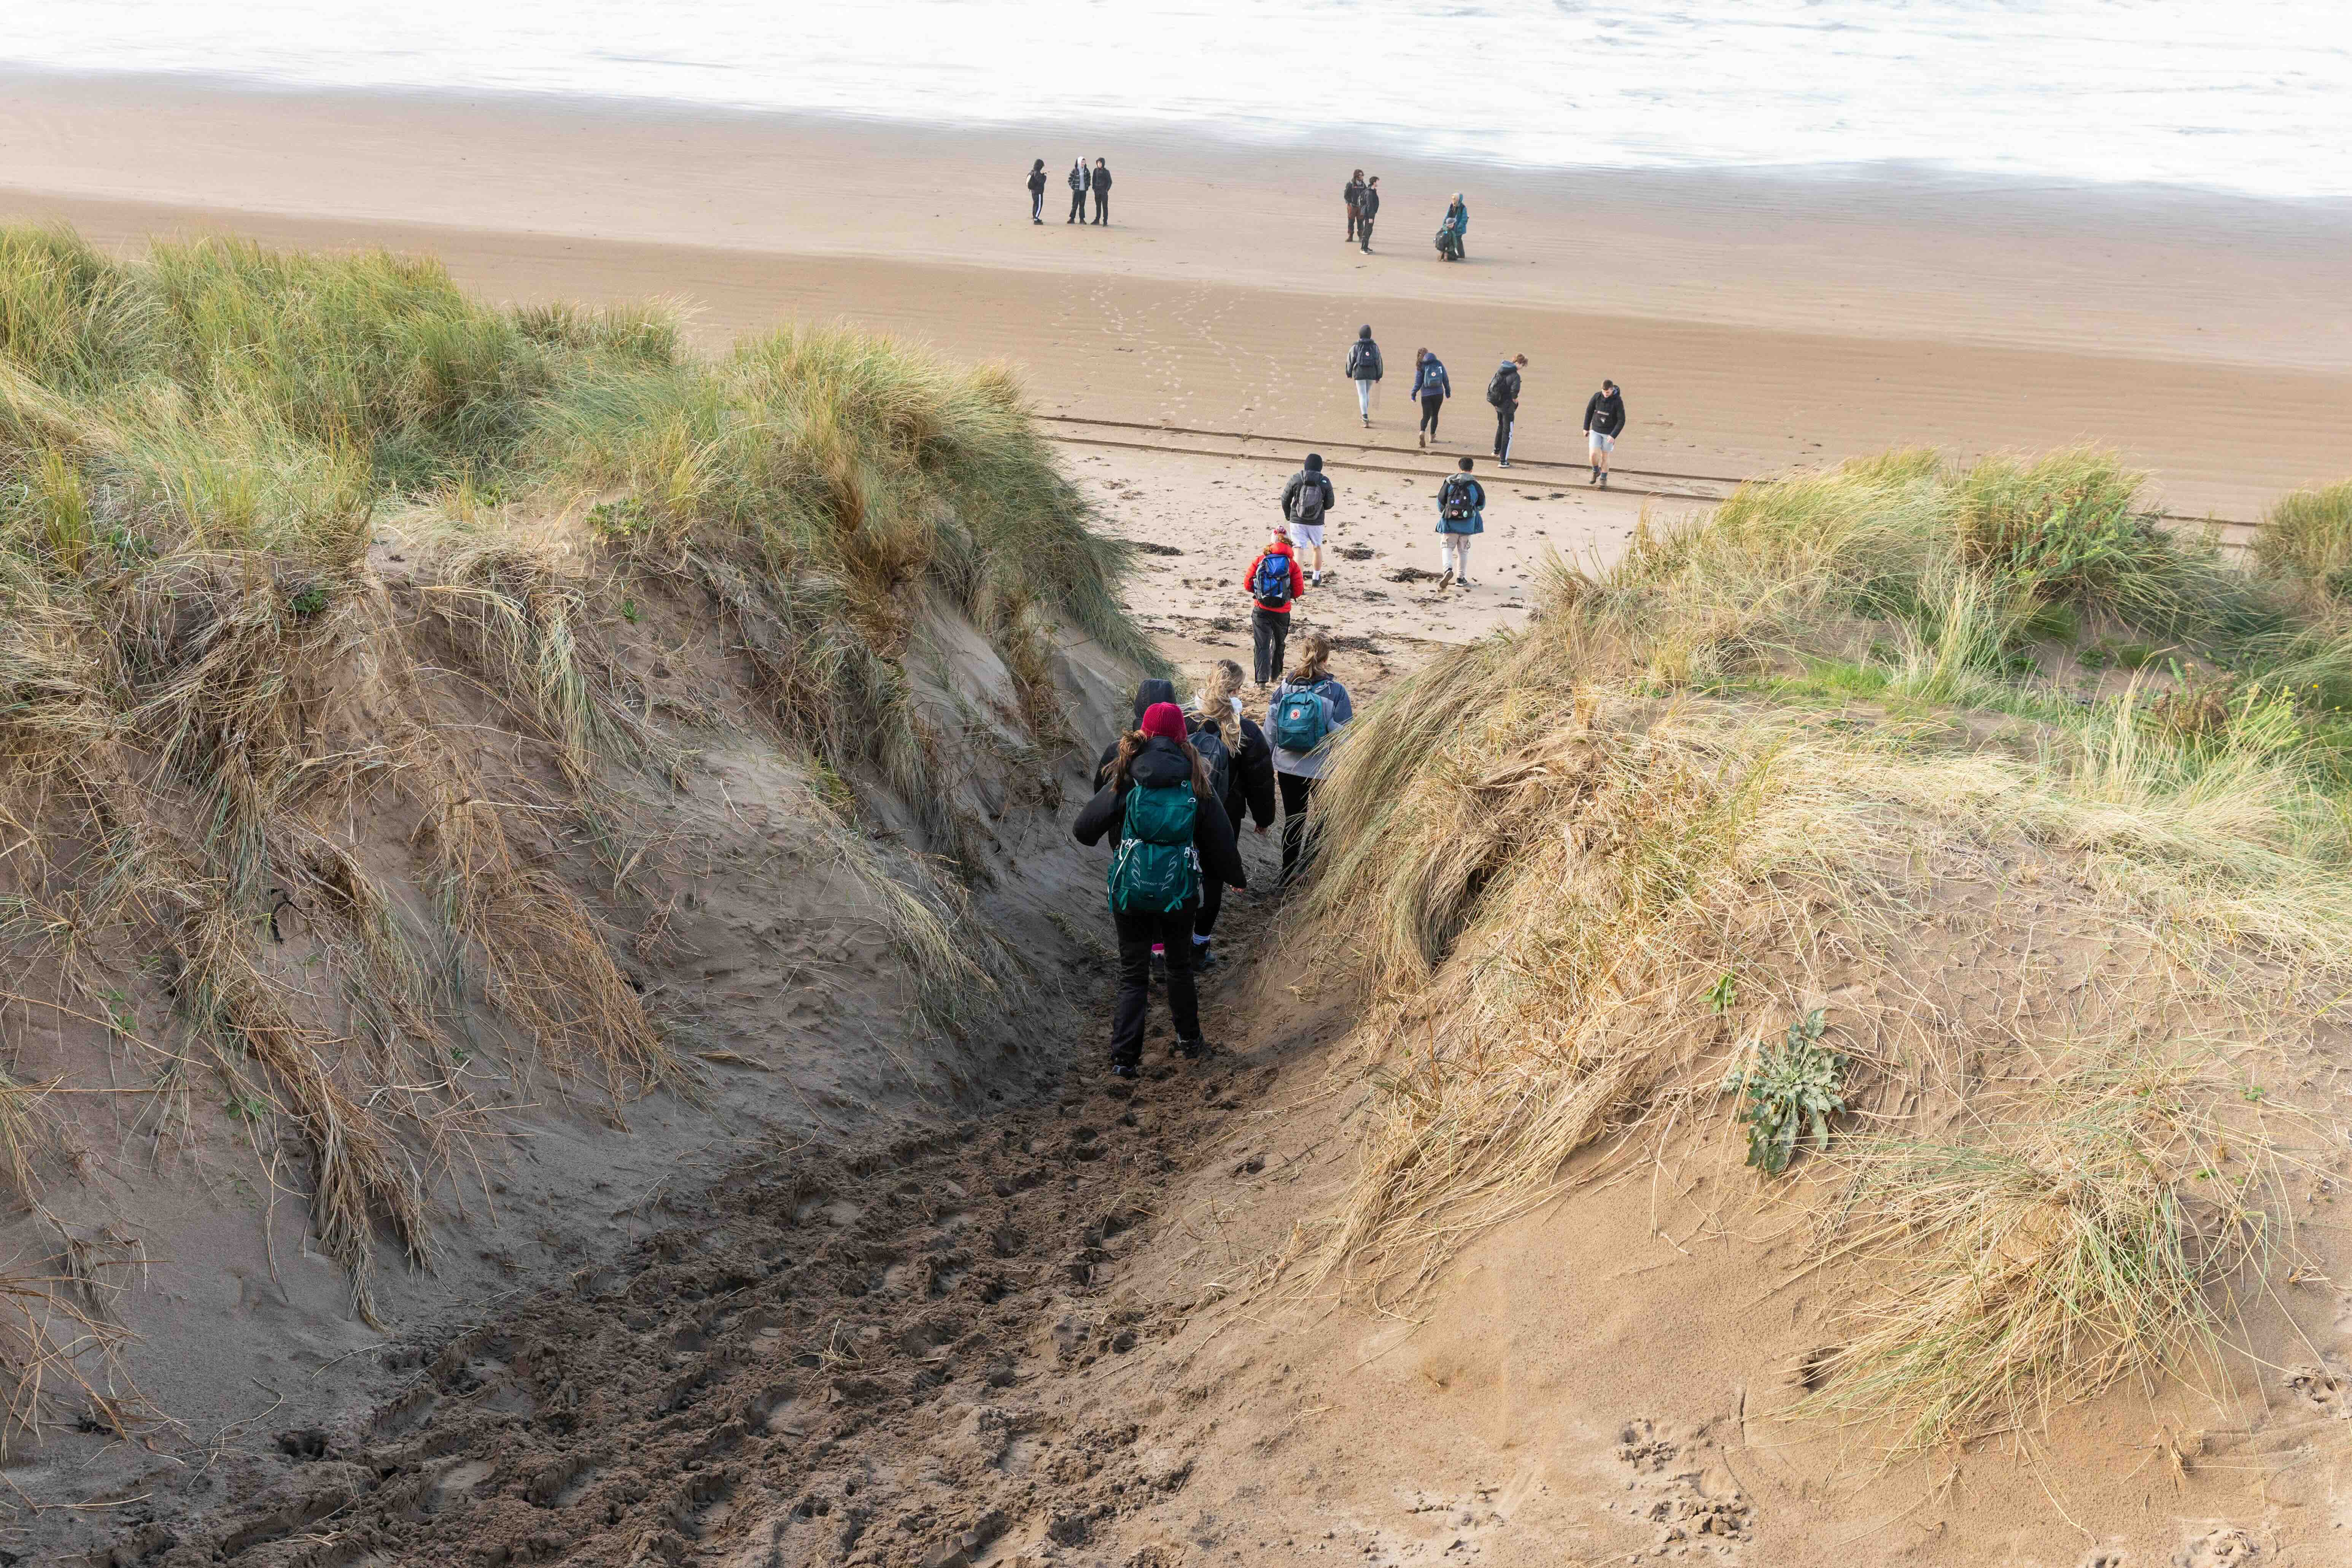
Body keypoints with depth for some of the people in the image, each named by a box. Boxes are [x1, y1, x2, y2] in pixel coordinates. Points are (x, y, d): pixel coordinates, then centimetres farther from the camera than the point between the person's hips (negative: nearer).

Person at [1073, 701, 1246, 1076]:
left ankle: (1124, 1058, 0)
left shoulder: (1127, 777, -9)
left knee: (1133, 974, 8)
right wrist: (1236, 877, 19)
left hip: (1131, 890, -1)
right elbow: (1220, 836, 3)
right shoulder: (1195, 780, -5)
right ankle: (1189, 1041, 34)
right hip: (1180, 889, 1)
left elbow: (1084, 828, -7)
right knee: (1180, 965, 22)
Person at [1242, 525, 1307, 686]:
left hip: (1261, 610, -1)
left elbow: (1247, 584, -1)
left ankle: (1262, 679, -16)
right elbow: (1298, 592, -5)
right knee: (1279, 642, 23)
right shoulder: (1292, 564, -5)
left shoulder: (1260, 560, -3)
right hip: (1282, 612, 1)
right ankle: (1275, 674, 40)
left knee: (1262, 645, -1)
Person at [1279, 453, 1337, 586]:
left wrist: (1288, 515, 17)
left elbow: (1285, 500, -1)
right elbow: (1330, 503, 2)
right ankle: (1316, 578, 37)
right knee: (1317, 547, 22)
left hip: (1297, 521, -1)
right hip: (1316, 523, 1)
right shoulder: (1325, 481, -6)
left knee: (1298, 550, -1)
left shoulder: (1296, 479, -8)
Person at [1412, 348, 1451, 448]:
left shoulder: (1421, 366, -2)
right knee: (1435, 415, 16)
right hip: (1439, 394, 2)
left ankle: (1423, 432, -26)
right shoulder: (1439, 364, 6)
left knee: (1426, 416, 0)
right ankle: (1432, 436, 20)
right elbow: (1446, 379, 9)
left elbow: (1418, 382, -3)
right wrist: (1448, 391, 20)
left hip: (1426, 395, -2)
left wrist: (1414, 393, 7)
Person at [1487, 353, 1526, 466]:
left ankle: (1497, 450, 48)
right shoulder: (1515, 376, -21)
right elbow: (1514, 391, -34)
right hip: (1508, 407, -8)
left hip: (1498, 405, 8)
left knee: (1501, 426, 31)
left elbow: (1491, 384, 10)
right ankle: (1503, 460, 2)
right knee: (1507, 432, 2)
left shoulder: (1501, 371, 3)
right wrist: (1515, 400, -14)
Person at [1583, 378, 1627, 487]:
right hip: (1596, 431, 2)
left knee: (1605, 456, 7)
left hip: (1610, 433, -2)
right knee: (1593, 454, -9)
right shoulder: (1597, 396, -13)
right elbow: (1589, 410, 3)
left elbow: (1621, 420, -18)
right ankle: (1596, 471, 23)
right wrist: (1586, 428, 7)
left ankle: (1603, 479, 30)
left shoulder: (1618, 401, -21)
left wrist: (1614, 436, -26)